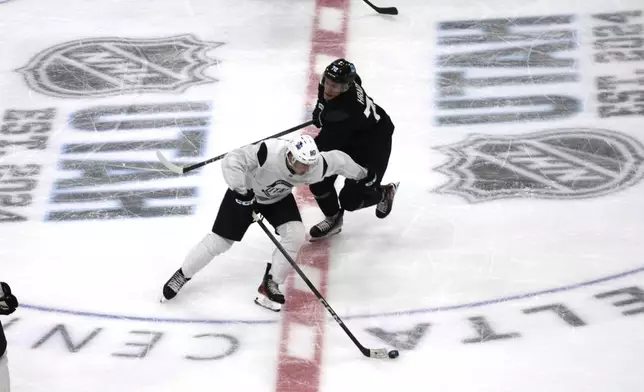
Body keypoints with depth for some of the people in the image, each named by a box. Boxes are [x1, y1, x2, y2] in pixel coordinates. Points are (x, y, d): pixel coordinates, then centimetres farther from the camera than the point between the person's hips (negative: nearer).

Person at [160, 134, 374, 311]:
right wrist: (241, 190, -46)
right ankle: (182, 275, 19)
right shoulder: (268, 153, -43)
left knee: (295, 235, -16)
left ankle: (270, 284, 0)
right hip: (245, 192, -4)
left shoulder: (317, 166, -29)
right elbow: (232, 160, -42)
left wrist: (362, 175, 8)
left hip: (279, 197, 4)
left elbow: (338, 160, -8)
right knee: (220, 240, -2)